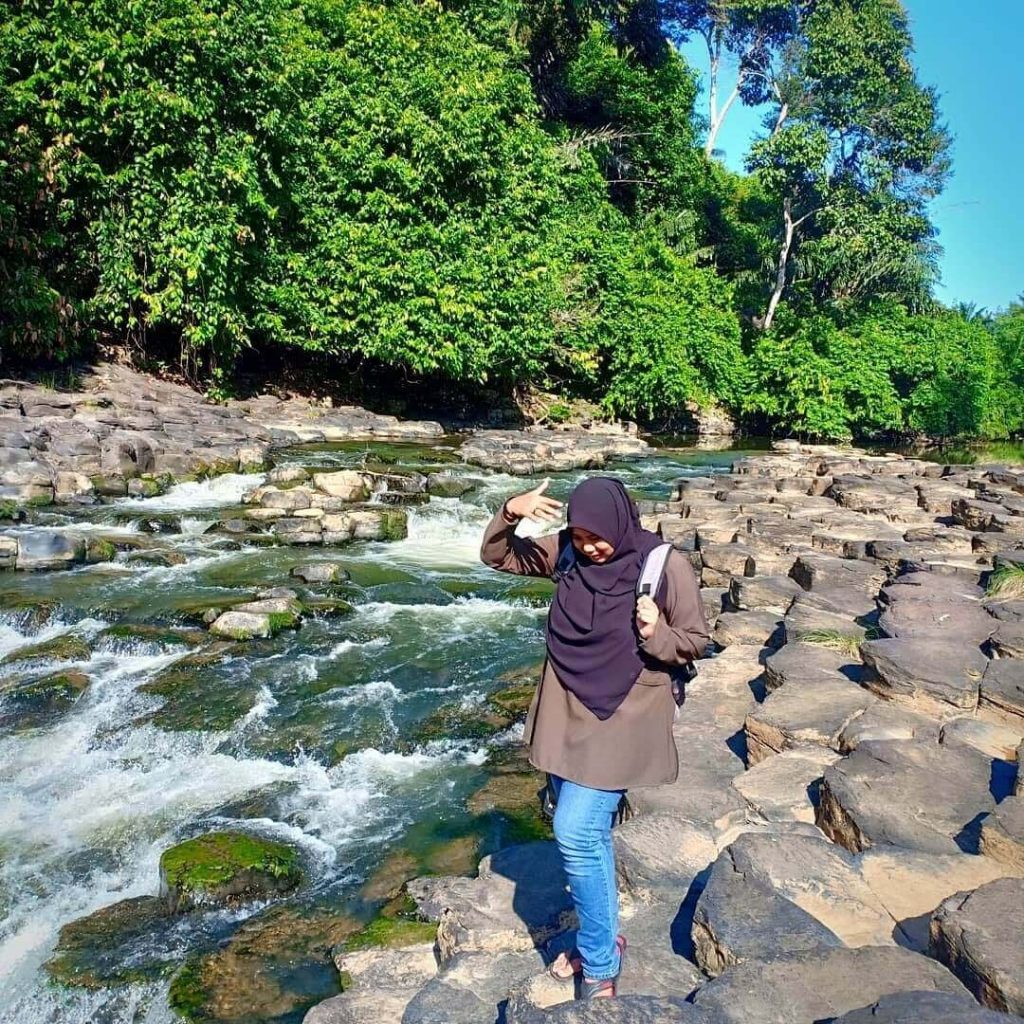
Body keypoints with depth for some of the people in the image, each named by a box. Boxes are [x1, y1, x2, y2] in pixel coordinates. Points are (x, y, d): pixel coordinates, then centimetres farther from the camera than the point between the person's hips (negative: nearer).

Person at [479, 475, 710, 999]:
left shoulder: (665, 567, -16)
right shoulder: (565, 552, -4)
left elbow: (696, 641, -6)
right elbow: (495, 555, 2)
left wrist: (657, 633, -28)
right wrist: (510, 512, -18)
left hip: (620, 718, -5)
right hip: (567, 713, 6)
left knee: (577, 834, -8)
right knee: (585, 833, 17)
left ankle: (600, 965, 12)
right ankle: (601, 939, 37)